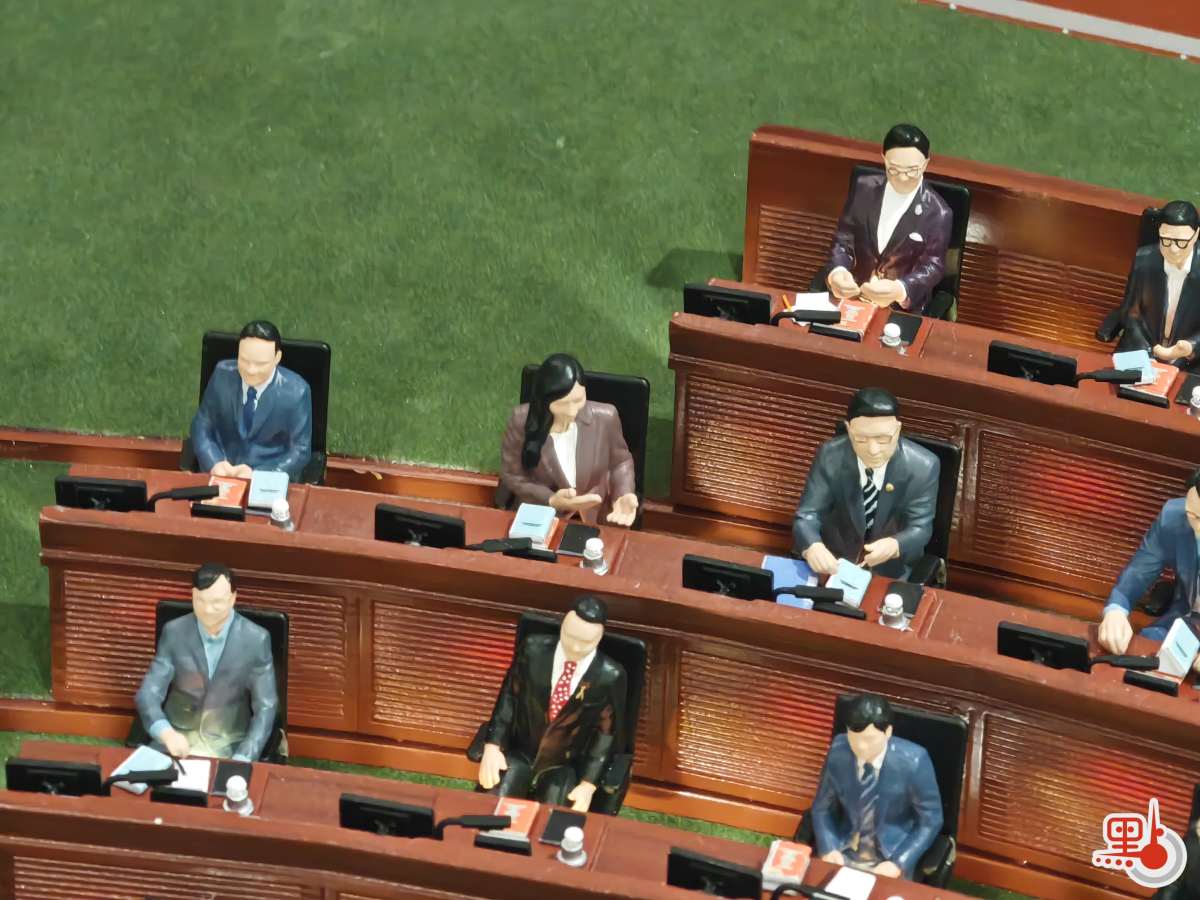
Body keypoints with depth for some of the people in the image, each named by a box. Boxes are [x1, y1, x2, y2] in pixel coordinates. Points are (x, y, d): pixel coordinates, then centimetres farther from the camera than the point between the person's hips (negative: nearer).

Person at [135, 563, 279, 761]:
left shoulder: (256, 639, -5)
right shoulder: (174, 632, -1)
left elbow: (266, 708, -3)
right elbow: (149, 693, -3)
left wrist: (242, 760, -16)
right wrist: (166, 733, -24)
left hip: (229, 748, -1)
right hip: (177, 739, 1)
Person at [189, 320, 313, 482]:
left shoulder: (296, 392, -12)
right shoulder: (222, 374, -5)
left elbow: (299, 451, -6)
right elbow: (201, 426, 4)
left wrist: (257, 475, -19)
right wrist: (214, 463, -14)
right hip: (222, 473, 2)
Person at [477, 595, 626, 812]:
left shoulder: (610, 677, -14)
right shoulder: (533, 649, -9)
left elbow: (606, 734, -6)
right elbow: (509, 696, 1)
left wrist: (588, 786, -12)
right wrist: (492, 746, -9)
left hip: (565, 767, -1)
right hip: (519, 754, 1)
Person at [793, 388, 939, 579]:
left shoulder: (923, 467, -18)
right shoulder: (830, 457, -15)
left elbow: (920, 529, -13)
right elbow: (807, 516, -16)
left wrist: (894, 546, -37)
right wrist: (812, 547, -40)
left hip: (892, 572, 0)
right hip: (836, 560, 0)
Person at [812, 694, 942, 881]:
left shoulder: (913, 761, -19)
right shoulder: (838, 751, -10)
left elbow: (930, 821, -7)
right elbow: (822, 808, 4)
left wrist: (898, 864, -17)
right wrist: (828, 850, -11)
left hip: (889, 858, -2)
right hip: (843, 854, 2)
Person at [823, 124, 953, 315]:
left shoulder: (938, 213, -9)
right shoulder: (864, 188, -1)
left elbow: (933, 265, -10)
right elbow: (843, 239, 1)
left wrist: (900, 289, -30)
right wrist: (837, 271, -22)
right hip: (853, 292, 3)